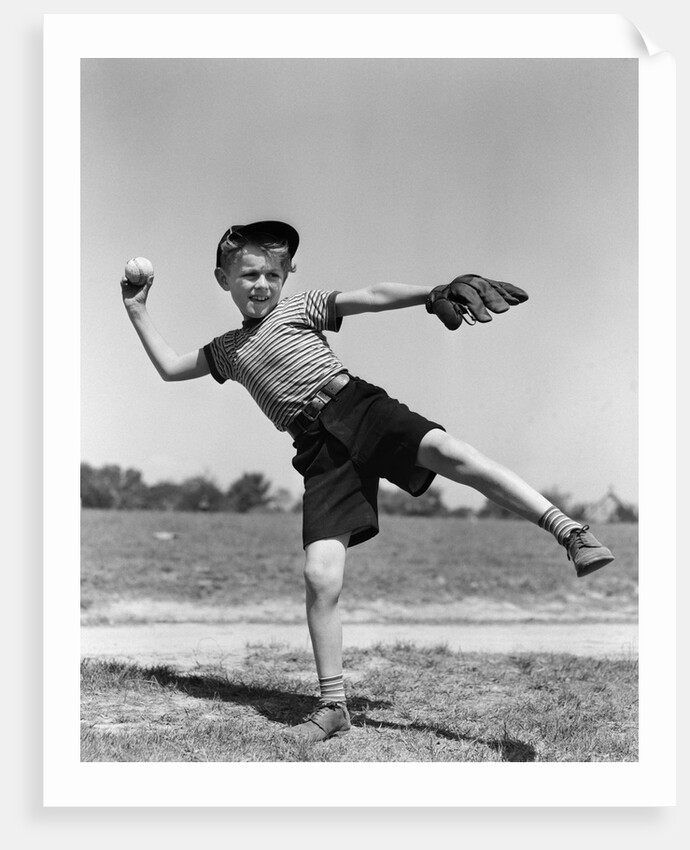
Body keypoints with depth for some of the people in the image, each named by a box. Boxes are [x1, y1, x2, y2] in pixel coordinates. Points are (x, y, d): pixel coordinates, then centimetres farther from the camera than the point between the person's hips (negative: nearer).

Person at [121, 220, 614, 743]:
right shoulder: (227, 350, 27)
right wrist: (137, 310, 35)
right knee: (320, 576, -12)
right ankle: (333, 706, -3)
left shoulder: (302, 308, 15)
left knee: (445, 450, -33)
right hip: (319, 451, 3)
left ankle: (570, 532, -40)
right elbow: (169, 367, 37)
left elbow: (374, 297, 2)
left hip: (358, 406, -3)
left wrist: (433, 293, -14)